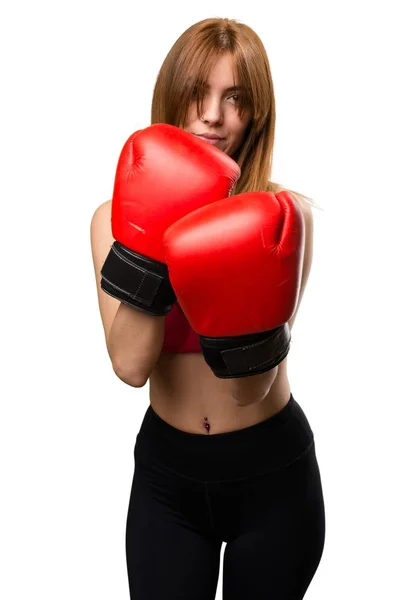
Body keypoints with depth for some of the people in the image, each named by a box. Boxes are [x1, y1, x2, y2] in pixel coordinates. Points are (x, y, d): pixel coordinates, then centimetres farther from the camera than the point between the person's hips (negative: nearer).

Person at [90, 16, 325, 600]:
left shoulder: (286, 216, -13)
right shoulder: (118, 217, -8)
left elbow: (252, 387, -18)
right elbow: (130, 366, -21)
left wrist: (245, 313, -36)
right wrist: (151, 249, -30)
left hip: (272, 471, 0)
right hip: (167, 471, 1)